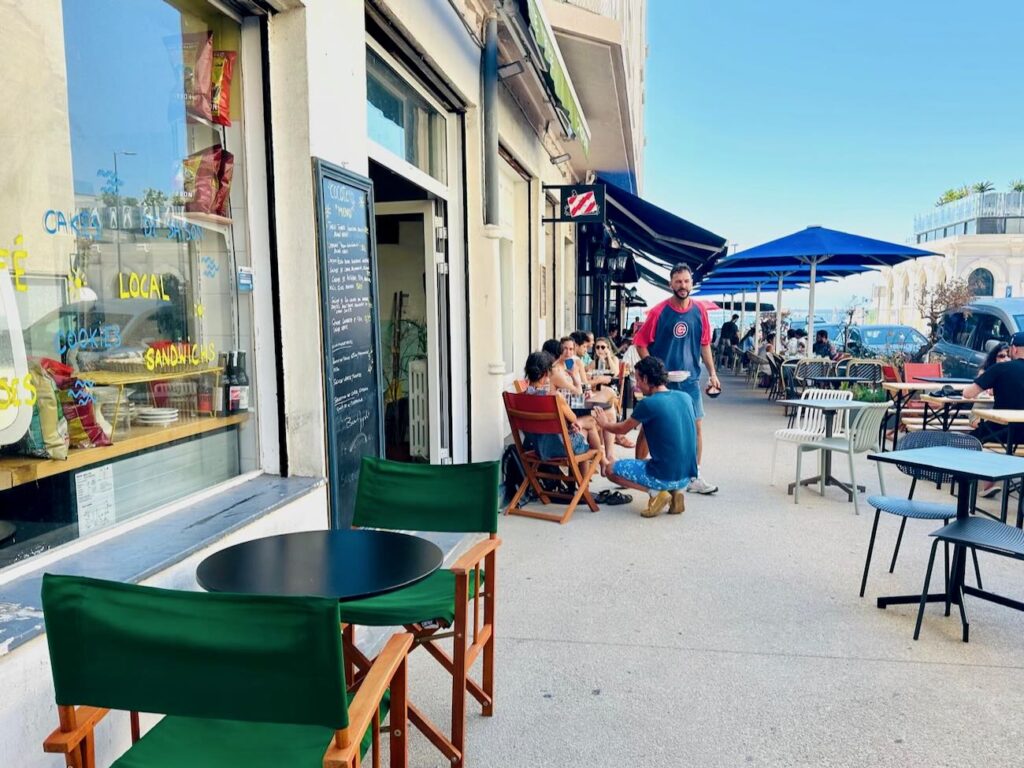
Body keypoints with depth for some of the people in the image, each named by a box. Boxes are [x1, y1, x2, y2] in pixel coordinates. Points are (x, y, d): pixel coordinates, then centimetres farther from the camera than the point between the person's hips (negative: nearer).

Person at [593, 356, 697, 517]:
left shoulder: (648, 404, -15)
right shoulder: (685, 397, 4)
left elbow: (622, 429, 2)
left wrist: (605, 424, 24)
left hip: (665, 476, -7)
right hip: (688, 475, 7)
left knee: (612, 469, 12)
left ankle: (656, 492, -3)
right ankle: (675, 492, 10)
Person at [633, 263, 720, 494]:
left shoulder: (699, 311, 2)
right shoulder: (659, 312, -9)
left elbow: (705, 343, 10)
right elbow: (640, 343, -5)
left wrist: (712, 373, 7)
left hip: (690, 379, 4)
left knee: (696, 426, 4)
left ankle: (694, 477, 15)